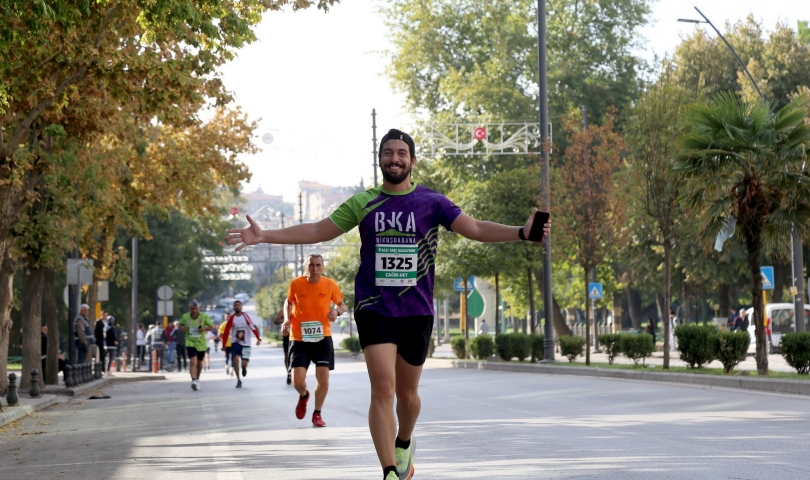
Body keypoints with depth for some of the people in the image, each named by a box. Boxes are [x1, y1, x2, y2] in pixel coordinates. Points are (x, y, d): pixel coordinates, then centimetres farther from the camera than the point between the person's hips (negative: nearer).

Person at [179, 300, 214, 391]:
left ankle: (197, 378, 40)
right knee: (193, 362, -20)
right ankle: (193, 380, -27)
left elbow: (212, 326, -1)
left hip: (201, 343, 1)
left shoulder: (204, 316, -6)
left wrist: (205, 328, -20)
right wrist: (182, 327, -10)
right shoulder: (185, 317, -3)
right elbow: (181, 325, 14)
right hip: (190, 342, -1)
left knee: (199, 363, 16)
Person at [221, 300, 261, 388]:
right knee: (236, 359, -20)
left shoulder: (246, 316, -5)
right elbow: (226, 332, 1)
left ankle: (244, 368, 35)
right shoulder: (231, 319, -3)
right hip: (235, 342, 0)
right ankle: (239, 380, -6)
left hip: (246, 344, 0)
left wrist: (258, 338, -25)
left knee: (244, 363, -5)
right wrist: (224, 345, -1)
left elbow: (253, 327, -14)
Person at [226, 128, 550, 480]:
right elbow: (317, 231, 7)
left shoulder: (432, 202, 1)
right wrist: (265, 236, -1)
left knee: (407, 394, 13)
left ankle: (404, 444, 44)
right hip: (374, 309, -1)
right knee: (383, 388, -14)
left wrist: (522, 232, -19)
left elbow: (476, 229, -5)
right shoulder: (363, 203, 3)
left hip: (416, 311, 1)